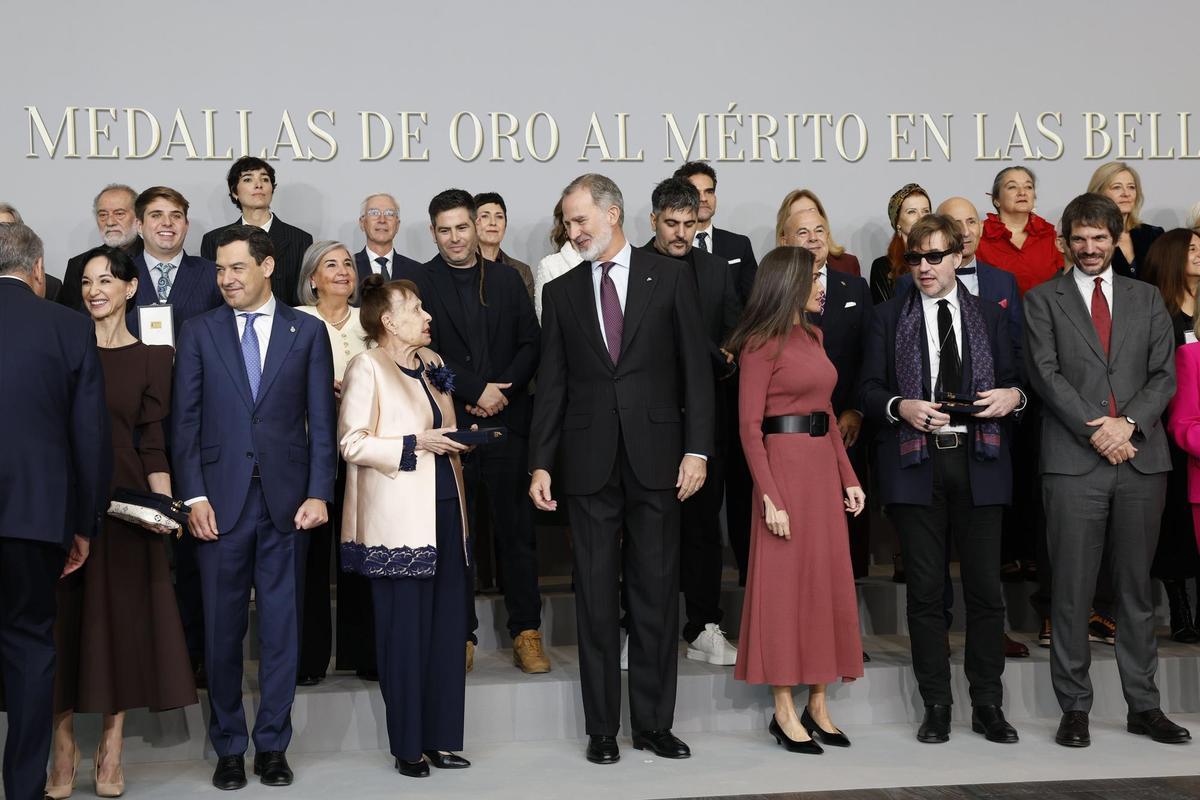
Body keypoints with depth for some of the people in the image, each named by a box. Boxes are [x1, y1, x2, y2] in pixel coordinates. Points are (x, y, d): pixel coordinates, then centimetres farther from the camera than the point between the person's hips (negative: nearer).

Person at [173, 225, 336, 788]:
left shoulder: (307, 332, 7)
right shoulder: (199, 332, 7)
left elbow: (321, 420, 5)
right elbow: (185, 420, 4)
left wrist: (319, 492, -4)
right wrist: (194, 496, -5)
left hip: (286, 500, 0)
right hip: (221, 500, 0)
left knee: (281, 626, 5)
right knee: (222, 629, 5)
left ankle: (273, 744, 16)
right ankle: (228, 748, 16)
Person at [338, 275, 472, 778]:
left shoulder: (431, 363, 16)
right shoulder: (367, 367, -6)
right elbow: (352, 444, -13)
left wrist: (459, 436, 10)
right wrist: (417, 444, -16)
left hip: (445, 509, 7)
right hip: (398, 520, -7)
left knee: (447, 626, 6)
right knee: (405, 629, -2)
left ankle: (441, 738, 15)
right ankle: (407, 745, 9)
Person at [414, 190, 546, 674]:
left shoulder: (507, 280, 11)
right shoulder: (419, 284, 1)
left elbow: (530, 343, 8)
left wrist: (502, 390, -8)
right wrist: (477, 391, -12)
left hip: (506, 420, 2)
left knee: (517, 530, 3)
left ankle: (526, 631, 10)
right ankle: (460, 633, 12)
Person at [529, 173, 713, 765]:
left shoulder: (668, 278, 3)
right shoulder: (561, 293, 9)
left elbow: (695, 368, 1)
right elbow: (552, 384, 8)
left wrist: (697, 449, -6)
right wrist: (541, 463, 1)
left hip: (655, 457, -1)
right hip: (589, 463, 2)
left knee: (656, 594, 5)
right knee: (595, 597, 4)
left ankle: (654, 723, 15)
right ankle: (602, 729, 13)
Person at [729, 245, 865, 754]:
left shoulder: (813, 336, 14)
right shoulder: (762, 344, -9)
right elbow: (750, 426, -13)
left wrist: (848, 478, 11)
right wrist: (770, 498, -19)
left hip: (823, 466, 8)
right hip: (784, 464, -8)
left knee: (828, 581, 9)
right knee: (785, 583, -2)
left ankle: (817, 706, 17)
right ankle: (784, 712, 5)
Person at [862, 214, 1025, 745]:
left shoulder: (989, 316, 12)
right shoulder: (889, 317, 8)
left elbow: (1012, 381, 15)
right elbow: (870, 390, 6)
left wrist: (1013, 395, -7)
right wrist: (901, 407, -13)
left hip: (979, 462, 1)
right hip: (915, 462, -1)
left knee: (986, 589, 2)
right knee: (925, 591, 2)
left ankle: (988, 706, 13)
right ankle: (936, 707, 11)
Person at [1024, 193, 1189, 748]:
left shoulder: (1146, 299, 15)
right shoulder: (1042, 300, 7)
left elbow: (1164, 374, 7)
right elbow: (1046, 374, -3)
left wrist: (1128, 423, -9)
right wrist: (1094, 431, -12)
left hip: (1141, 457, 3)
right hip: (1073, 462, -2)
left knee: (1137, 588, 8)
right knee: (1072, 590, -1)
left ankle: (1144, 706, 15)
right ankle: (1074, 708, 6)